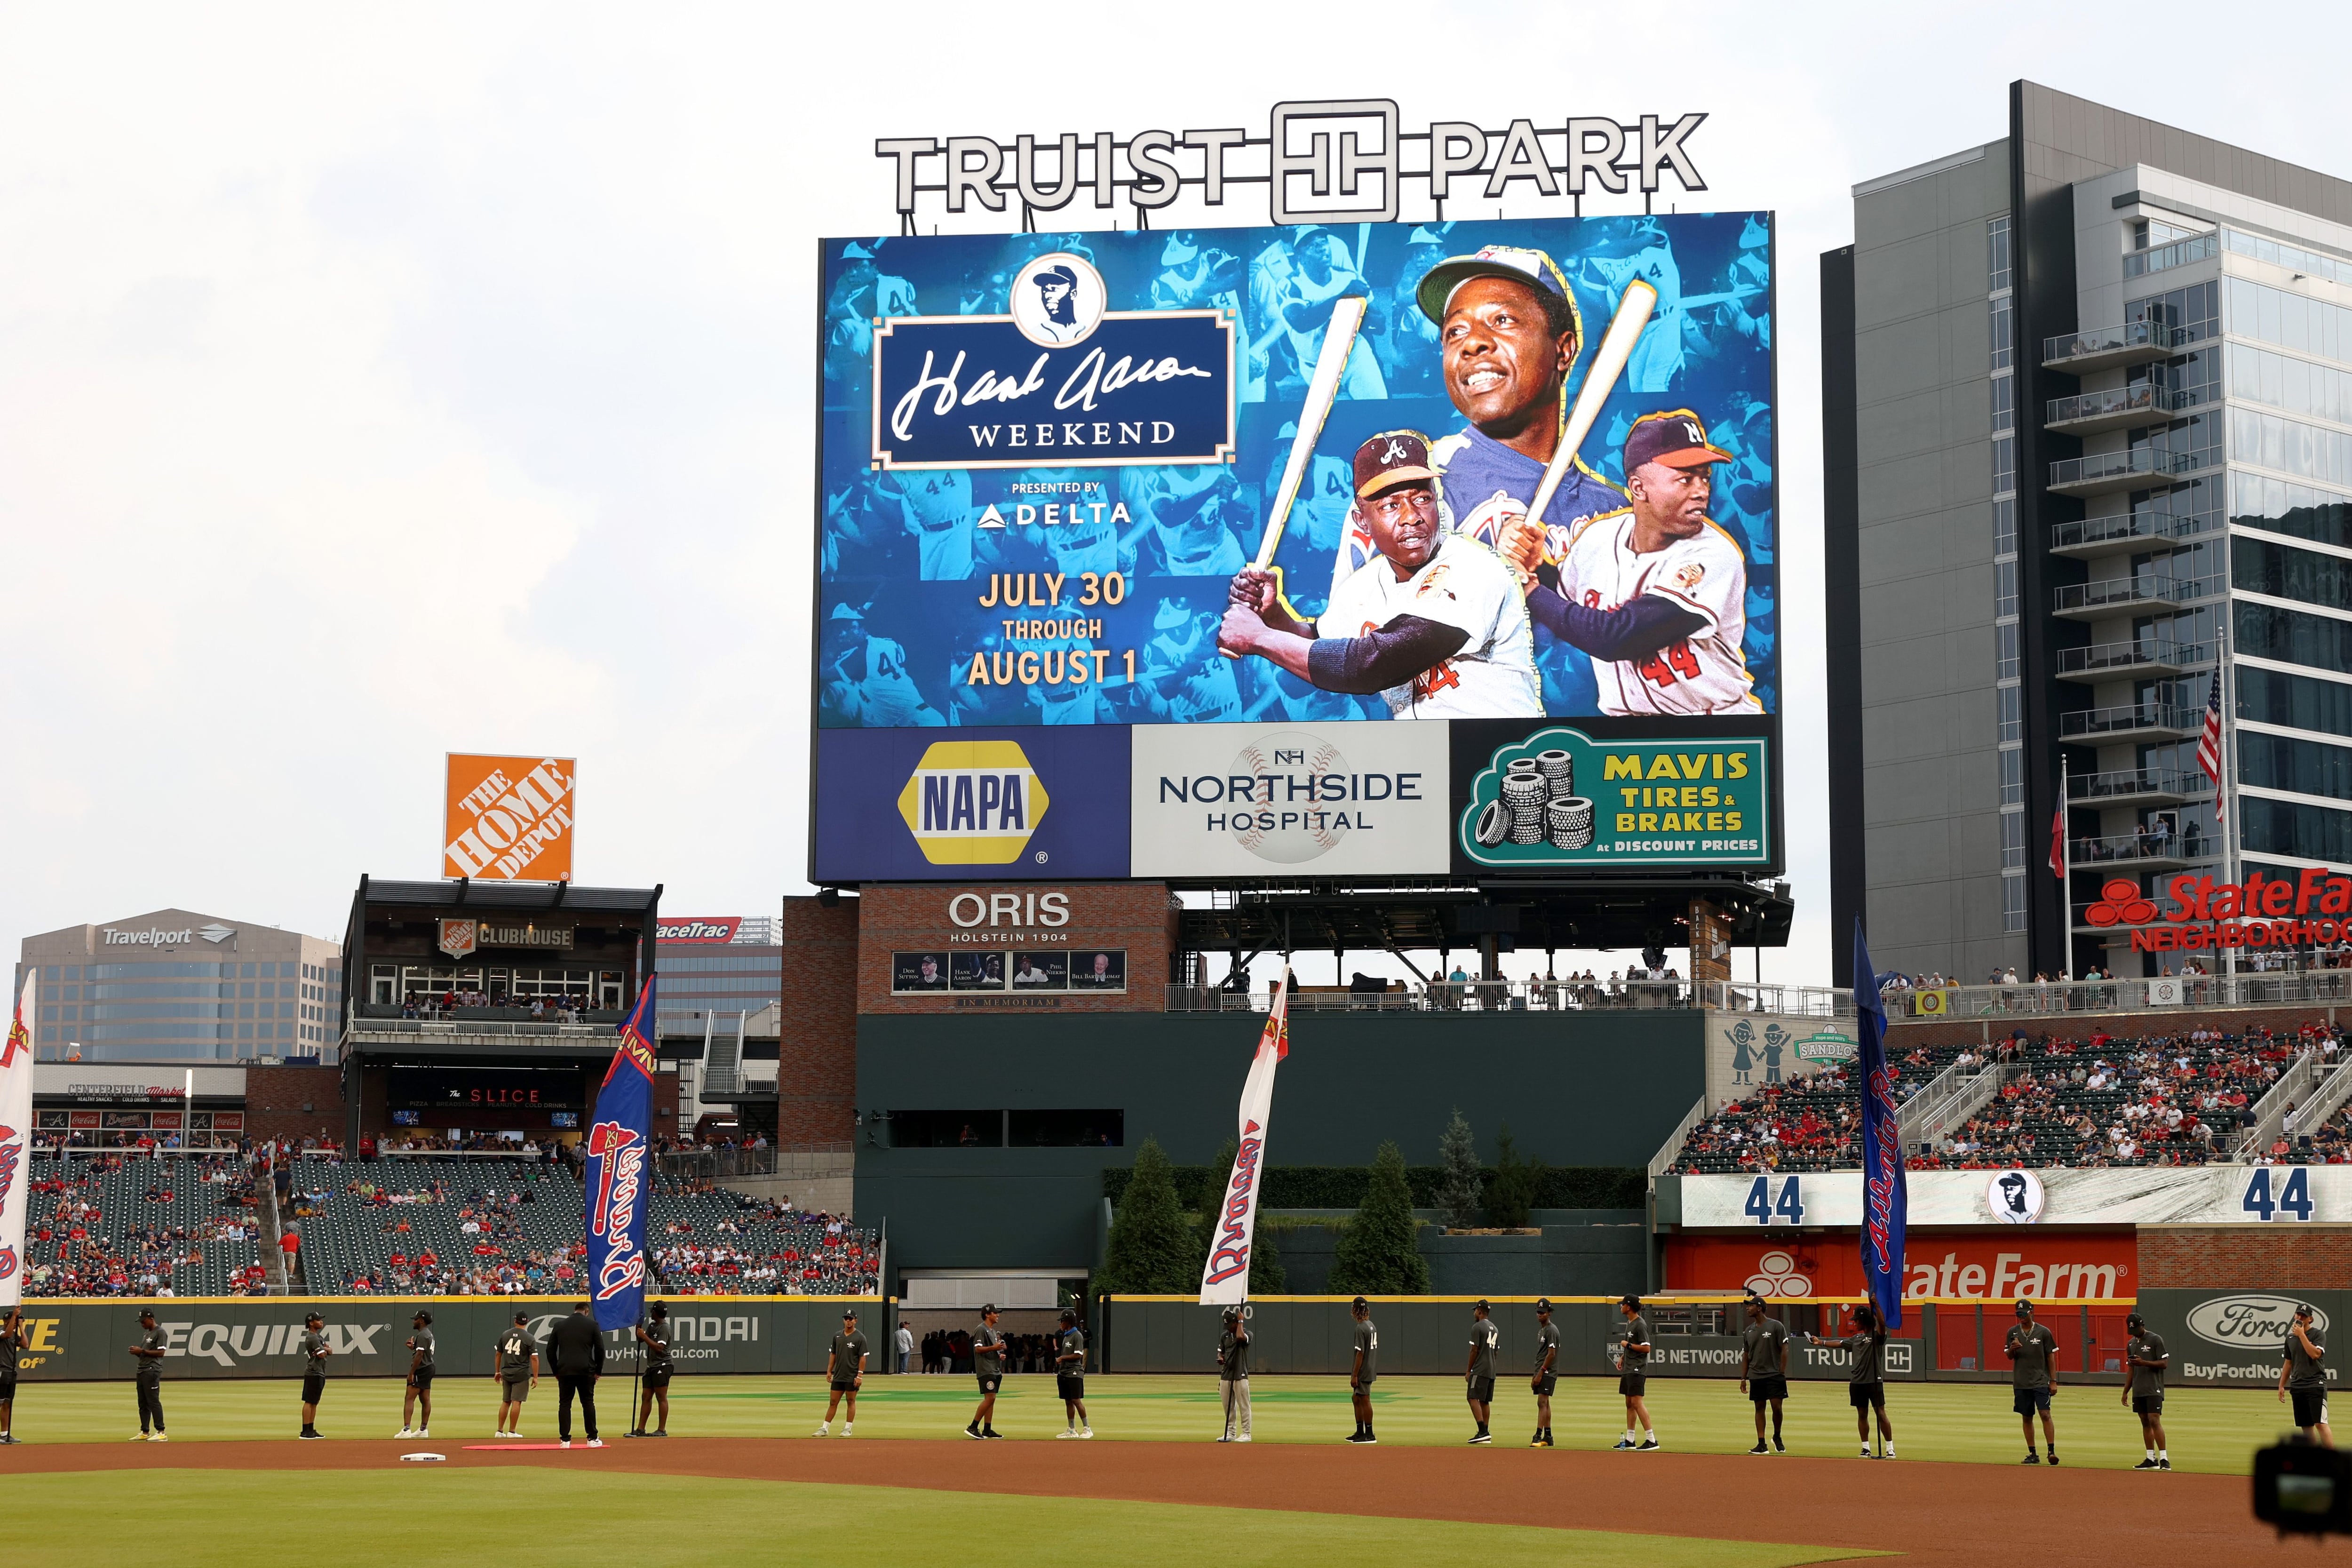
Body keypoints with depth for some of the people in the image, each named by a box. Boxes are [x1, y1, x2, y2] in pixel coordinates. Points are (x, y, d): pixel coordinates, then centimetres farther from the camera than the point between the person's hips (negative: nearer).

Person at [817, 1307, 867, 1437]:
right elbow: (833, 1354, 16)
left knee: (851, 1401, 2)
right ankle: (824, 1428, 7)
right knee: (833, 1402, 6)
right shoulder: (837, 1336, 10)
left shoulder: (860, 1338, -6)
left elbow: (863, 1358, -9)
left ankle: (848, 1429, 9)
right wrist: (829, 1371, 9)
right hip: (838, 1376, 5)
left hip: (852, 1377, -5)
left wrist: (860, 1375, -15)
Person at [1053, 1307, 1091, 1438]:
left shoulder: (1077, 1336, -11)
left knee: (1076, 1401, -10)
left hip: (1074, 1373, -9)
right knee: (1068, 1402, 9)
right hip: (1064, 1373, 9)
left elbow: (1078, 1355, -17)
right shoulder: (1066, 1336, 16)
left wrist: (1063, 1357, -12)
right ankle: (1072, 1431, 13)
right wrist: (1058, 1351, 7)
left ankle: (1087, 1429, -5)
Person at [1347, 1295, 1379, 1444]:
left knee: (1364, 1400, -3)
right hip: (1370, 1370, 10)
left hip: (1363, 1372, -10)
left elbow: (1360, 1353, -21)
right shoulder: (1371, 1326, 12)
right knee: (1356, 1398, 17)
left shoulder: (1361, 1328, -18)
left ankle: (1369, 1435, 1)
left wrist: (1354, 1375, -18)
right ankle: (1360, 1432, 22)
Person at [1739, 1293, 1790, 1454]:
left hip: (1774, 1375, -5)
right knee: (1759, 1408, 4)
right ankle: (1762, 1445, 5)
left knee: (1777, 1407, -9)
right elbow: (1746, 1355, 15)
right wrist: (1743, 1378, 10)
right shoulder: (1748, 1331, 11)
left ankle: (1777, 1438, 15)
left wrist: (1782, 1373, -12)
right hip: (1756, 1377, 5)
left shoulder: (1776, 1326, -5)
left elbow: (1784, 1350, -6)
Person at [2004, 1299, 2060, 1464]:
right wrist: (2012, 1349, -14)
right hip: (2021, 1383, 3)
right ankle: (2033, 1454, 12)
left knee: (2045, 1415, -13)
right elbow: (2009, 1356, 10)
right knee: (2027, 1418, 6)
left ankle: (2052, 1451, -14)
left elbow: (2051, 1357, 1)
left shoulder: (2044, 1332, -2)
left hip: (2041, 1382, -3)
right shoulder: (2013, 1332, 7)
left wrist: (2053, 1381, -4)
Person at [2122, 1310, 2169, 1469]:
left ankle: (2164, 1458, -16)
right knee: (2145, 1422, 7)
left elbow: (2164, 1363, -9)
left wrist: (2144, 1363, -20)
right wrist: (2125, 1392, 16)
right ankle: (2151, 1459, 11)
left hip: (2153, 1390, -7)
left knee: (2154, 1420, -15)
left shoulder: (2156, 1339, -5)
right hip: (2138, 1391, 7)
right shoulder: (2131, 1344, 15)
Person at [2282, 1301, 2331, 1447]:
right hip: (2297, 1386, 6)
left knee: (2320, 1424, -15)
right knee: (2306, 1427, 6)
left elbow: (2315, 1354, -19)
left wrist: (2302, 1335, -16)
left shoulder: (2317, 1334, -2)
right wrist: (2282, 1386, 18)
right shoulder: (2291, 1337, 15)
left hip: (2316, 1384, -6)